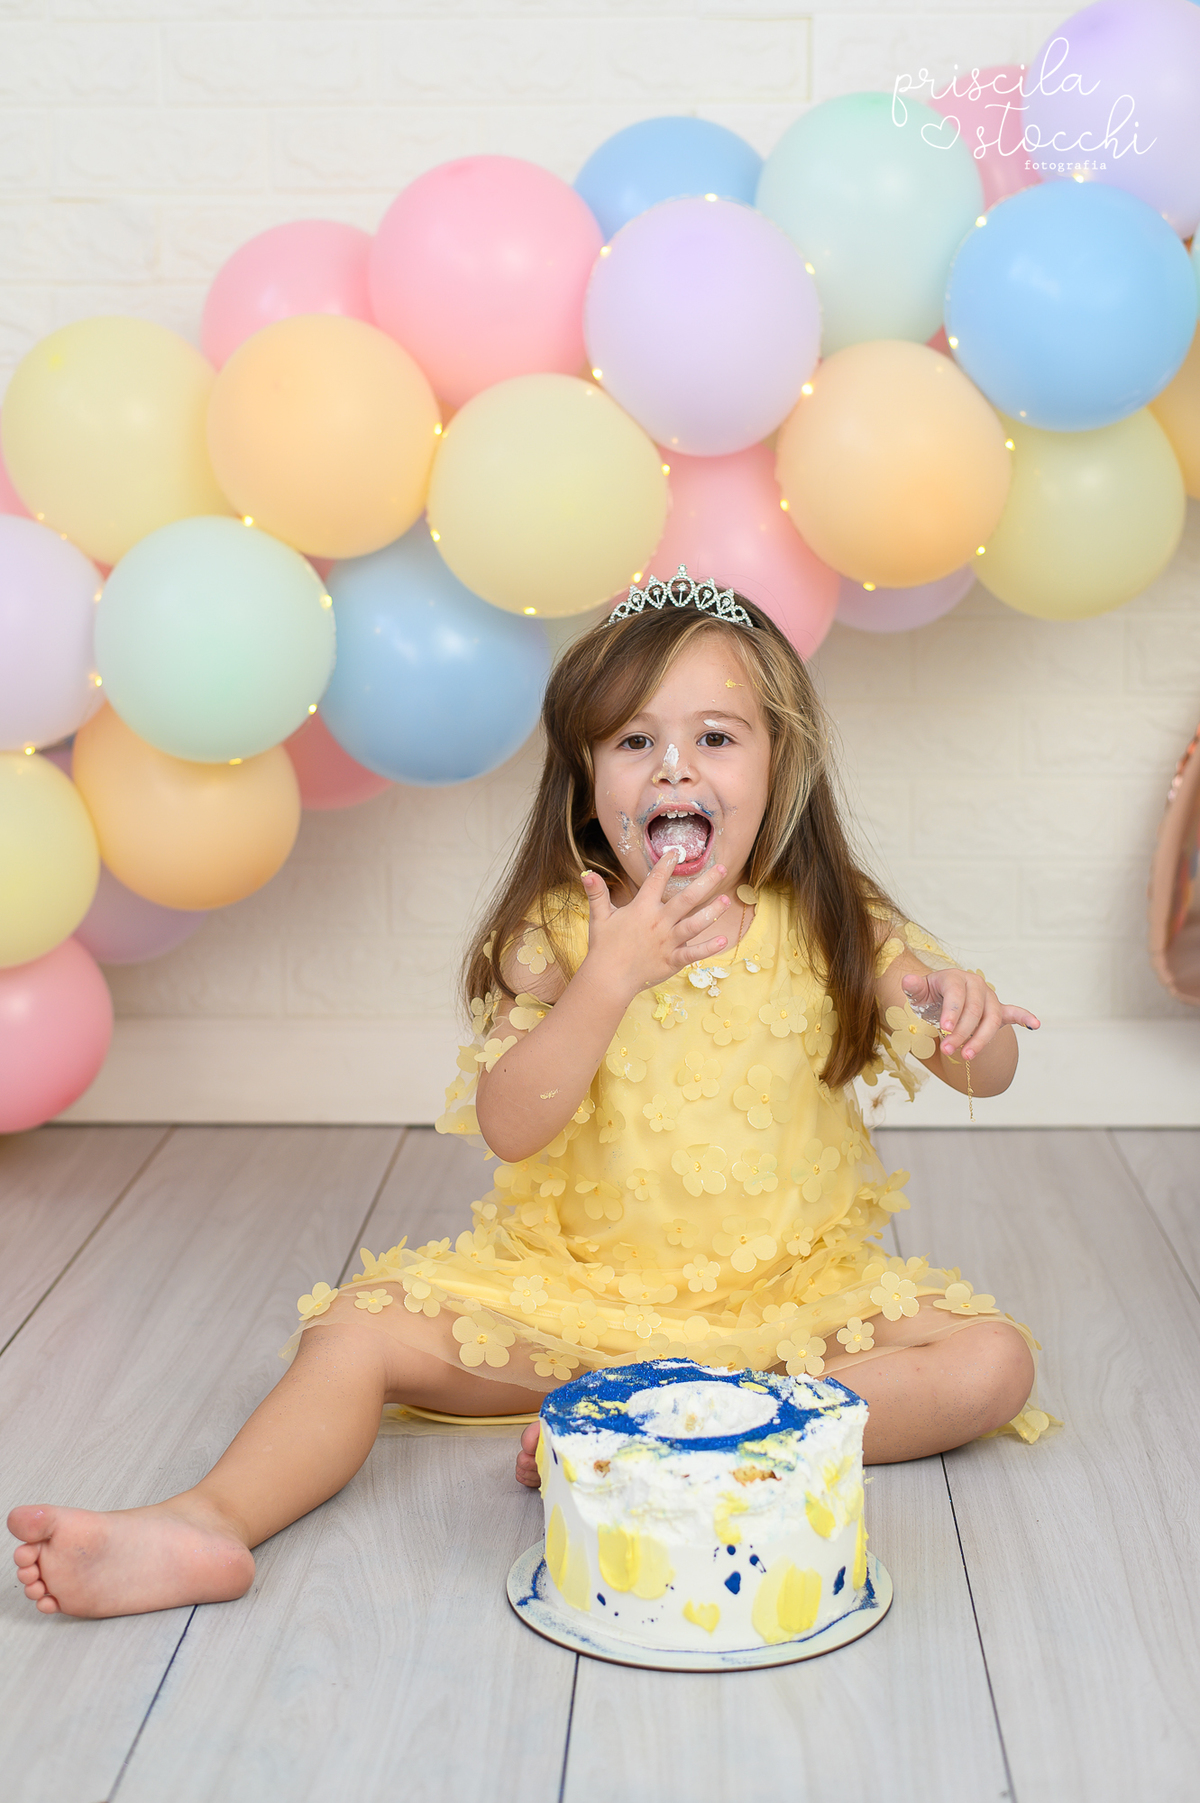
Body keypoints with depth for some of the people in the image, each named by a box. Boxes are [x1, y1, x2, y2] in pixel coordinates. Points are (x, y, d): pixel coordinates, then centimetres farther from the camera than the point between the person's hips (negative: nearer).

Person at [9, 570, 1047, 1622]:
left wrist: (964, 1008, -26)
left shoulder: (827, 929, -6)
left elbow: (984, 1075, -2)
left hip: (787, 1299, 1)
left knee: (993, 1360, -22)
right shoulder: (555, 934, -7)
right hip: (576, 1289, 0)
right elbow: (508, 1127, -18)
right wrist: (612, 977, -27)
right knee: (357, 1332, -16)